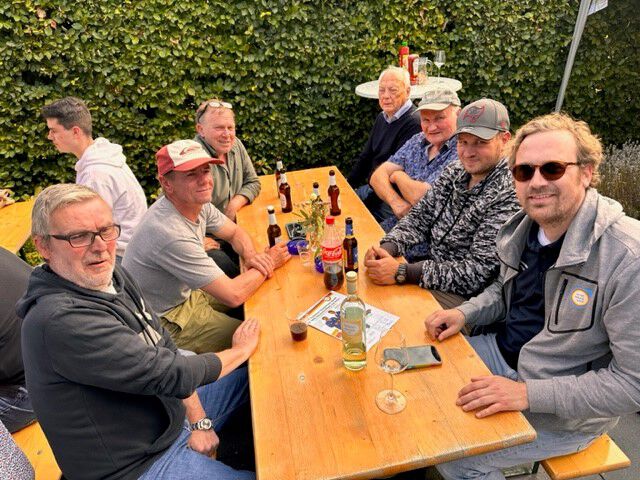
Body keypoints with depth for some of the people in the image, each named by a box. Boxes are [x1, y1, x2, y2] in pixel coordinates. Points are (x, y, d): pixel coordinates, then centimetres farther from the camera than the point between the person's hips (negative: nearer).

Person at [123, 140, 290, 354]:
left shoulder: (198, 203, -8)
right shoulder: (170, 233, -35)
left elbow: (235, 232, 9)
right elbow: (233, 295, -33)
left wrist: (251, 255, -13)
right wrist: (269, 262, -16)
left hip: (183, 295, 9)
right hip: (164, 323, -8)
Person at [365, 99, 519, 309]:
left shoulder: (508, 196, -21)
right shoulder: (455, 171, 3)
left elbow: (475, 274, -25)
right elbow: (420, 217, 4)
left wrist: (401, 272, -30)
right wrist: (387, 248, -17)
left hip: (461, 297, -6)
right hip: (430, 269, 7)